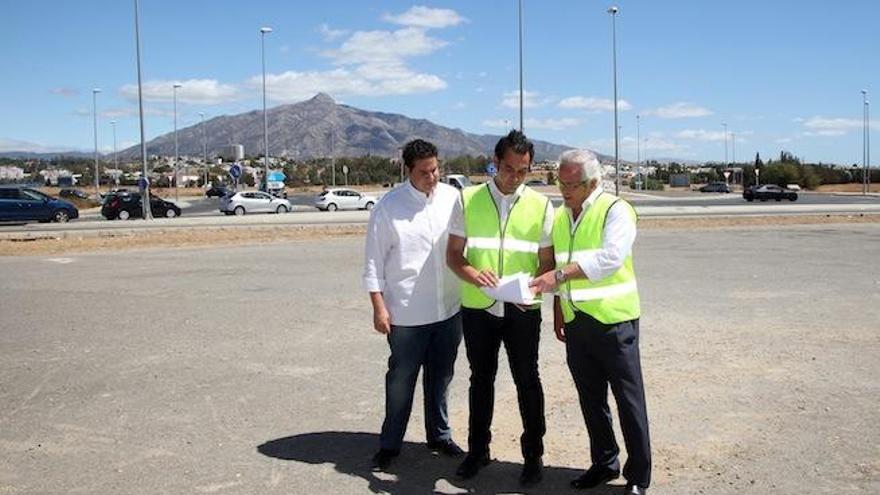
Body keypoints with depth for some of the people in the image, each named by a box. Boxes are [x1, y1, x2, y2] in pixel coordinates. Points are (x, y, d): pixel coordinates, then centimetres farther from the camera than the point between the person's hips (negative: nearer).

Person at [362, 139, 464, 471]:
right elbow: (374, 262, -5)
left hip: (449, 309, 4)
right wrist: (379, 308, -8)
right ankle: (390, 444, 24)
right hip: (407, 313, -3)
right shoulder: (389, 206, -9)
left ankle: (439, 435, 35)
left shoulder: (452, 198, 1)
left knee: (440, 377, 18)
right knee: (401, 379, 8)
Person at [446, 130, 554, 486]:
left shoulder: (540, 206, -1)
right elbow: (453, 254, 0)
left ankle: (533, 454, 25)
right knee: (481, 379, 15)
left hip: (522, 309, -1)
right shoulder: (468, 200, -2)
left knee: (527, 381, 8)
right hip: (477, 308, 1)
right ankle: (477, 449, 31)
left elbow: (548, 262, 1)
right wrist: (473, 275, -22)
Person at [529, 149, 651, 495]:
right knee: (591, 398, 15)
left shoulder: (615, 210, -10)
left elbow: (610, 257, -26)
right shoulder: (560, 216, 11)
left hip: (613, 320, -7)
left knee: (629, 399, 2)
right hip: (576, 322, 7)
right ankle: (604, 463, 31)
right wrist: (558, 313, 18)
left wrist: (560, 274, -30)